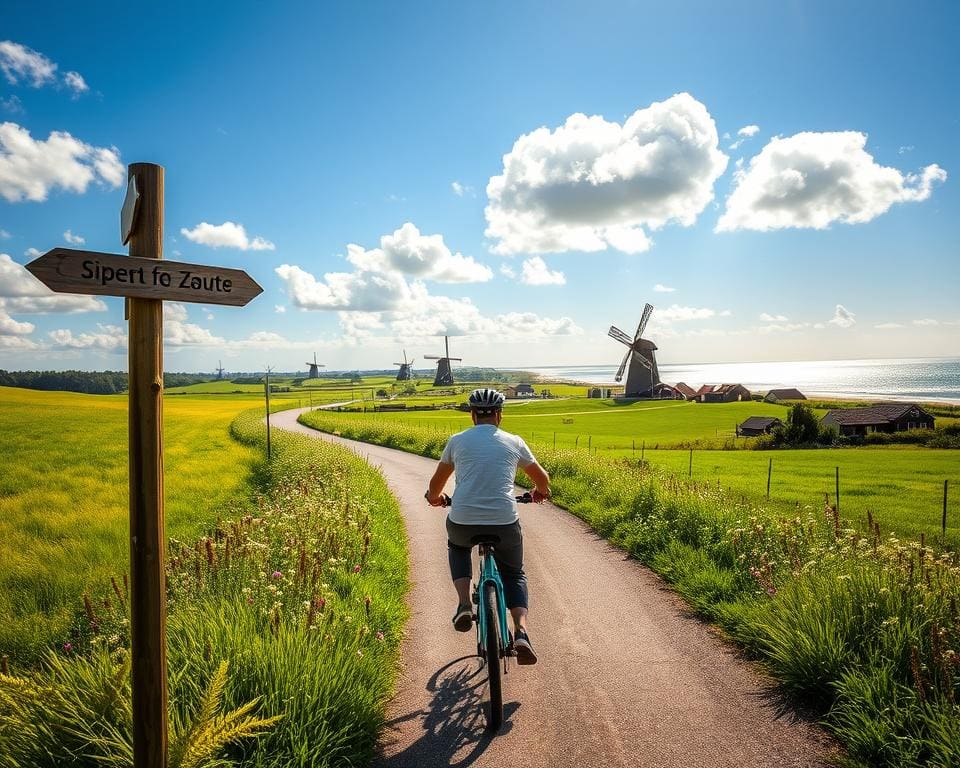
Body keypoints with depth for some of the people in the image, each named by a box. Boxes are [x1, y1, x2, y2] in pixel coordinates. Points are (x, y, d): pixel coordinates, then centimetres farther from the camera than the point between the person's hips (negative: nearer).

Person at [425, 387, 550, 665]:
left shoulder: (457, 441, 10)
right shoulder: (514, 442, 10)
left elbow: (436, 483, 23)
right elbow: (542, 478, 24)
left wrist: (434, 497, 45)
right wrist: (540, 491, 47)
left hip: (463, 522, 0)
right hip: (505, 524, 0)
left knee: (457, 546, 36)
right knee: (514, 574, 26)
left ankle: (464, 604, 17)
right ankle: (521, 632, 2)